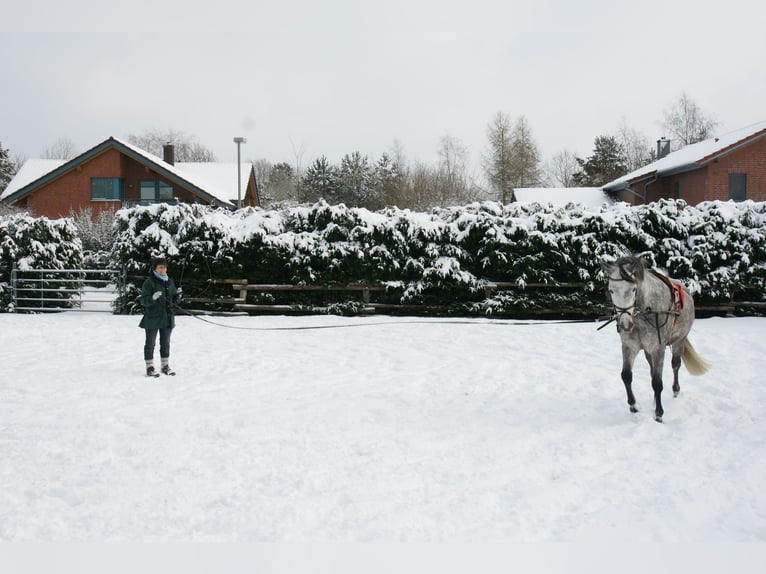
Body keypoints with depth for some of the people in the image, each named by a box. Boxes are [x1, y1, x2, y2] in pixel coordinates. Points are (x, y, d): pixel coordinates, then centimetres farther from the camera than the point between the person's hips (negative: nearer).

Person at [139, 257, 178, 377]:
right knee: (150, 343, 2)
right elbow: (143, 300, -12)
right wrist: (153, 298, -31)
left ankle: (165, 366, 21)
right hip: (152, 318, -6)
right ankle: (149, 367, 8)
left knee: (165, 343, 12)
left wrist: (177, 295, -4)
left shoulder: (169, 281, 10)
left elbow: (172, 299, 18)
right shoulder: (149, 282, -8)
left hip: (167, 317, 6)